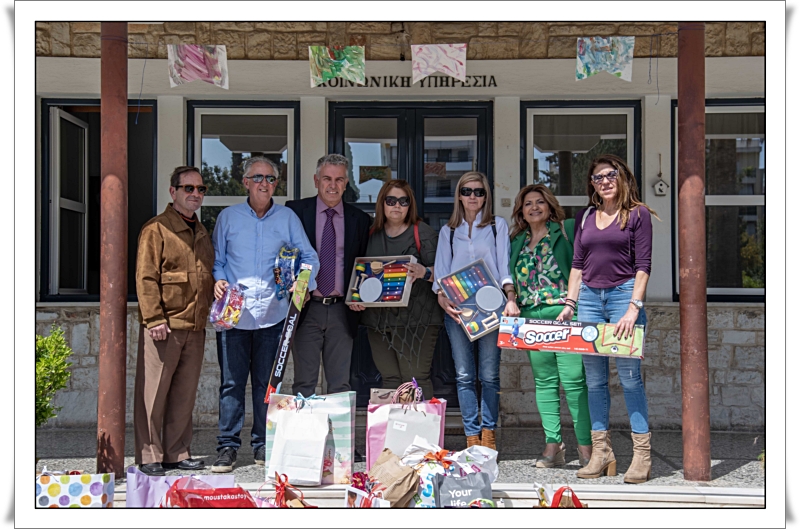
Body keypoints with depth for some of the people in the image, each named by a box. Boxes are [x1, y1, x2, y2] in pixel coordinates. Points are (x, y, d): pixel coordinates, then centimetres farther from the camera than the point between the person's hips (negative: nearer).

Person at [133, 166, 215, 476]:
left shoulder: (202, 233, 19)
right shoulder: (156, 229, -4)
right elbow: (146, 278, -10)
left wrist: (209, 313, 15)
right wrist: (154, 319, -16)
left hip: (195, 327, 7)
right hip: (164, 326, -6)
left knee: (185, 393, 9)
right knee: (154, 392, -1)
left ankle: (177, 452, 18)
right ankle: (149, 455, 8)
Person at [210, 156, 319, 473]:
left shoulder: (288, 218, 10)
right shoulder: (228, 217, 10)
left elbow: (309, 258, 8)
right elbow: (217, 260, 13)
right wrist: (218, 280, -7)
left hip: (272, 312, 0)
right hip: (233, 312, 0)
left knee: (266, 381, 6)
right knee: (231, 381, -2)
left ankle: (263, 444, 16)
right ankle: (227, 446, 6)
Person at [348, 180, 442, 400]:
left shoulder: (423, 232, 1)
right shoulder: (372, 235, 14)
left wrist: (424, 273, -24)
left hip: (415, 318, -5)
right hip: (378, 318, 5)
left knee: (416, 379, -9)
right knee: (390, 380, 7)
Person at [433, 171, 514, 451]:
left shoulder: (498, 226, 14)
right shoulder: (448, 231, 18)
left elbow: (504, 264, 5)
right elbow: (441, 269, 10)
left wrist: (510, 297, -11)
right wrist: (443, 298, -8)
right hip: (456, 308, 2)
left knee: (489, 374, -4)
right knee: (464, 375, -2)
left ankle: (488, 433, 4)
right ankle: (472, 435, 2)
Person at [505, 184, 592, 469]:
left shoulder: (567, 230, 5)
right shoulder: (517, 241, 18)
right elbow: (511, 277, 20)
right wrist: (511, 301, 2)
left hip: (565, 315, -5)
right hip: (532, 317, 5)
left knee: (573, 380, -9)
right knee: (544, 381, 6)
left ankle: (585, 446, -3)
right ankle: (553, 445, 11)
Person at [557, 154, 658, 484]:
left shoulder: (638, 214, 1)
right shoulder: (584, 217, 14)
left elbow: (642, 265, -4)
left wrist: (633, 308, -13)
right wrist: (570, 303, 7)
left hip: (623, 294, -5)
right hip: (589, 297, 5)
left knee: (629, 376, -6)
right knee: (594, 380, 5)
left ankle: (642, 454, 1)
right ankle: (601, 453, 11)